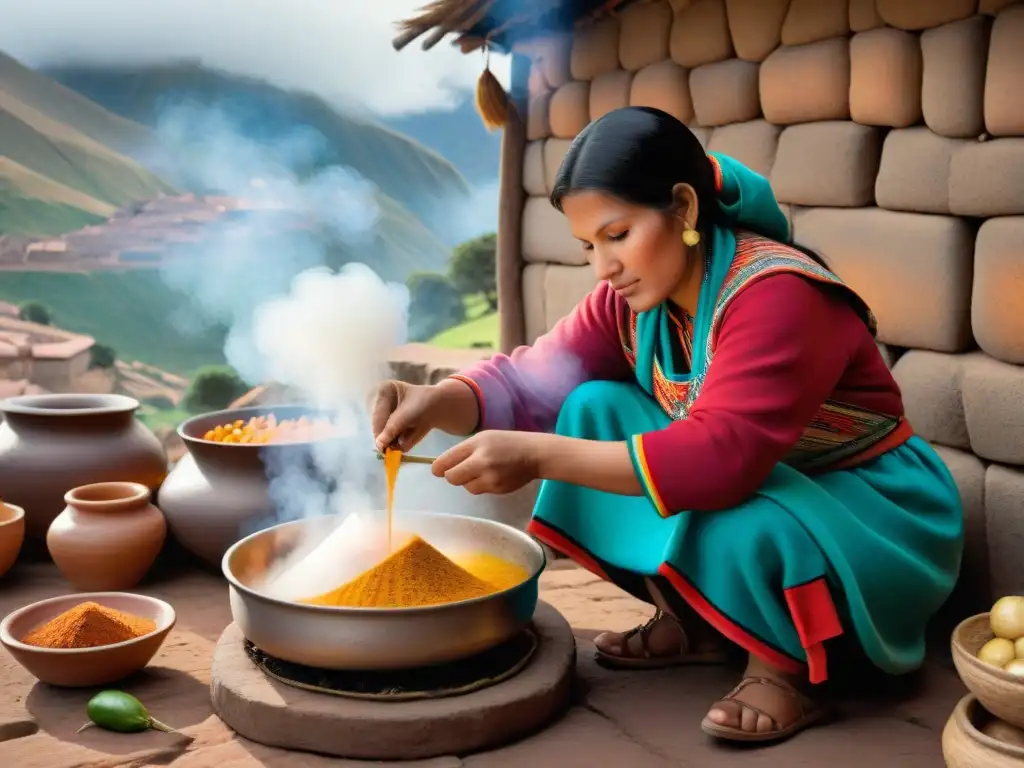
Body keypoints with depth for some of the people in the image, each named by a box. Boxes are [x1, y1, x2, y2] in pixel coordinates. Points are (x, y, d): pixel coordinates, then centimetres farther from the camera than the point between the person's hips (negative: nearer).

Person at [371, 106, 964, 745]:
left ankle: (788, 665, -7)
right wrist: (437, 403, -31)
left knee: (735, 520, -38)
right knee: (597, 409, -8)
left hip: (876, 510, -7)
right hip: (757, 481, 8)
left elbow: (723, 456, -40)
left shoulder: (777, 296, -30)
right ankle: (690, 621, 1)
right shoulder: (631, 297, -5)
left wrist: (536, 455, -43)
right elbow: (533, 378, -10)